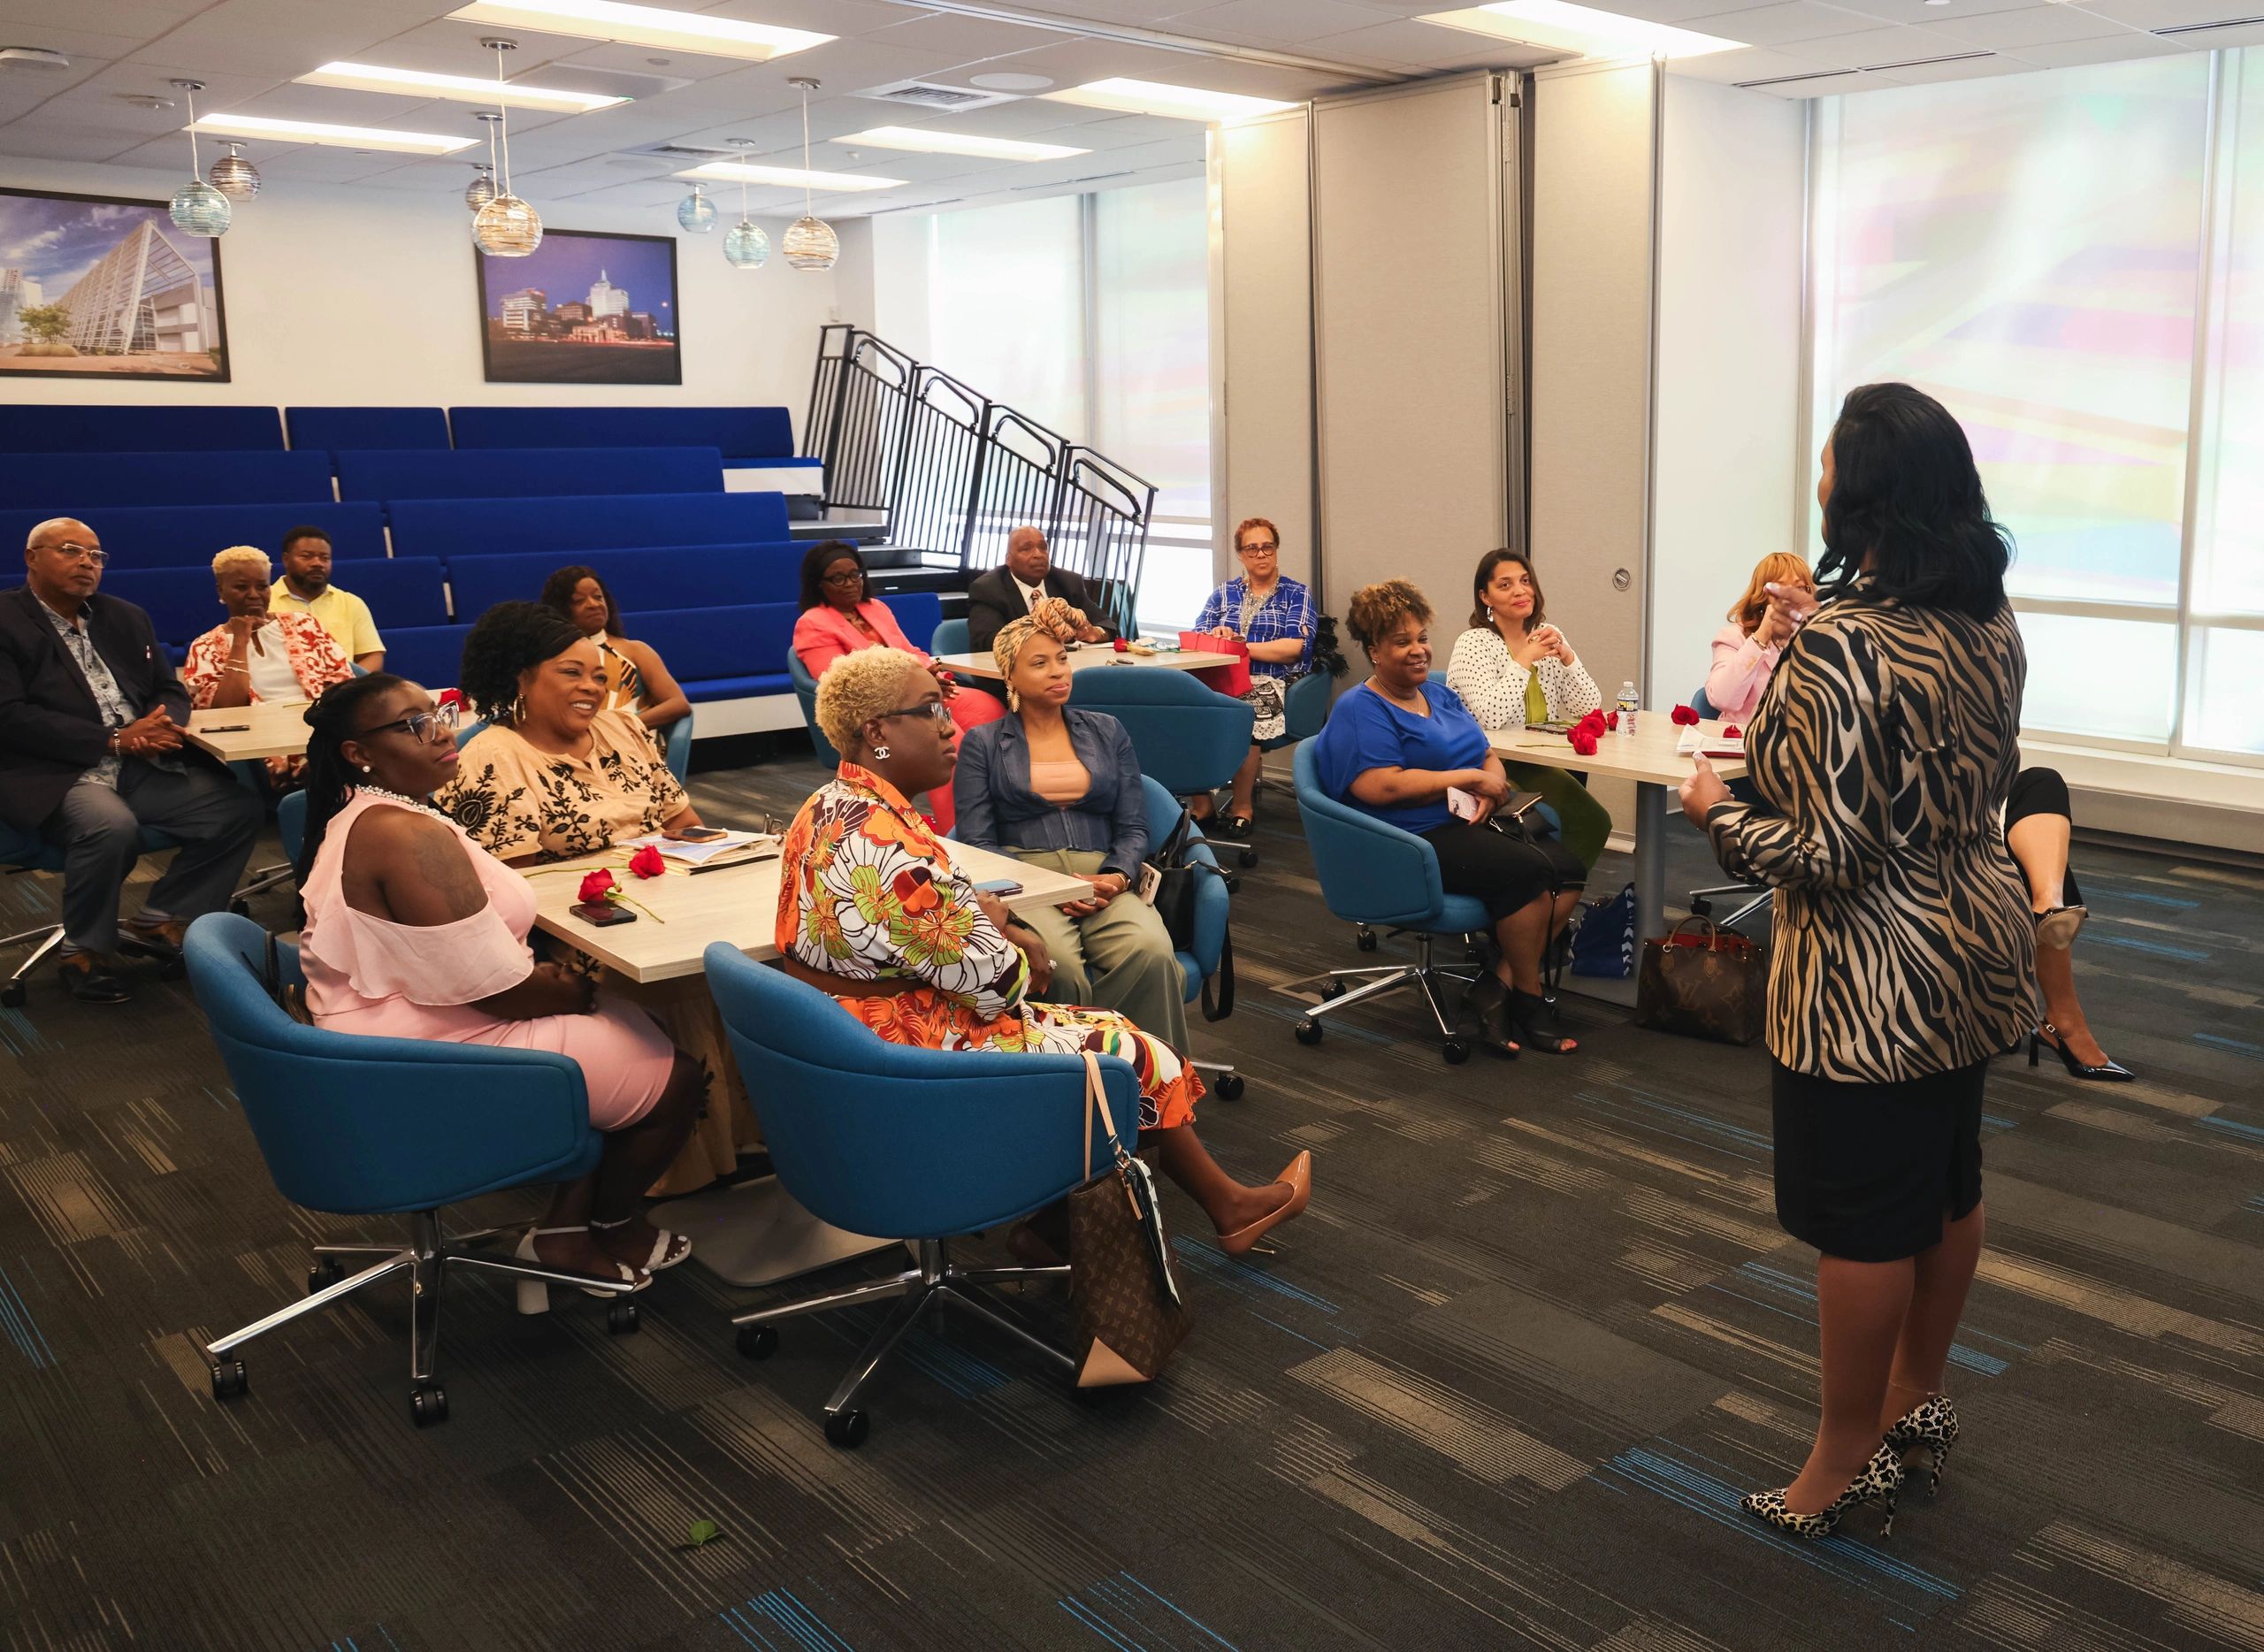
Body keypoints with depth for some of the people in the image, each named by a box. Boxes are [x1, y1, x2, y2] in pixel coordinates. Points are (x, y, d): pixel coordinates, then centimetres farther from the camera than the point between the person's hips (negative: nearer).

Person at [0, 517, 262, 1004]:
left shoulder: (126, 618, 19)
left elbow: (171, 690, 18)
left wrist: (160, 725, -8)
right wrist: (113, 741, -18)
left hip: (142, 768, 6)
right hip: (51, 774, -6)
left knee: (239, 809, -13)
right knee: (111, 827, -36)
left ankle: (159, 921, 3)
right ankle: (85, 950, -10)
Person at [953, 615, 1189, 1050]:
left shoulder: (1106, 731, 20)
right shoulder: (982, 744, 12)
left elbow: (1133, 827, 14)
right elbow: (976, 843, 3)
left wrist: (1117, 877, -9)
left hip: (1105, 884, 2)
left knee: (1152, 953, -34)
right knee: (1057, 964, -38)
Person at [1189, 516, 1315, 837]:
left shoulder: (1296, 593, 10)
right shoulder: (1224, 593, 22)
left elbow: (1294, 648, -6)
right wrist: (1216, 636, -13)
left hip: (1275, 684, -3)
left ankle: (1241, 807, -19)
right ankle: (1200, 804, -22)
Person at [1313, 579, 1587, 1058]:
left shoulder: (1441, 695, 21)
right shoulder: (1360, 709, -5)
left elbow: (1490, 758, 19)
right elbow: (1381, 787, -19)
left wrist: (1488, 791, -6)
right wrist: (1468, 777, -12)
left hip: (1470, 826, 8)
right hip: (1414, 842, -8)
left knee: (1569, 868, -15)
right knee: (1527, 870, -27)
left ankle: (1494, 989, -13)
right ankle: (1528, 1000, -9)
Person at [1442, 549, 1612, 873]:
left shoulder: (1547, 636, 10)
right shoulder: (1473, 643, -9)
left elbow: (1589, 708, 4)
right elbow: (1489, 718, -23)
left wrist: (1566, 656, -9)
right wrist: (1523, 660, -18)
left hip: (1539, 766, 6)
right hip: (1490, 767, -6)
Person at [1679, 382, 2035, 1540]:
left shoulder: (1835, 648, -24)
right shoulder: (1991, 624, 3)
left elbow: (1829, 855, -26)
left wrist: (1717, 813, -7)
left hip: (1870, 979, -9)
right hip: (1976, 950, 9)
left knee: (1862, 1219, 5)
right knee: (1948, 1184, 21)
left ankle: (1849, 1459, 20)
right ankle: (1916, 1397, 40)